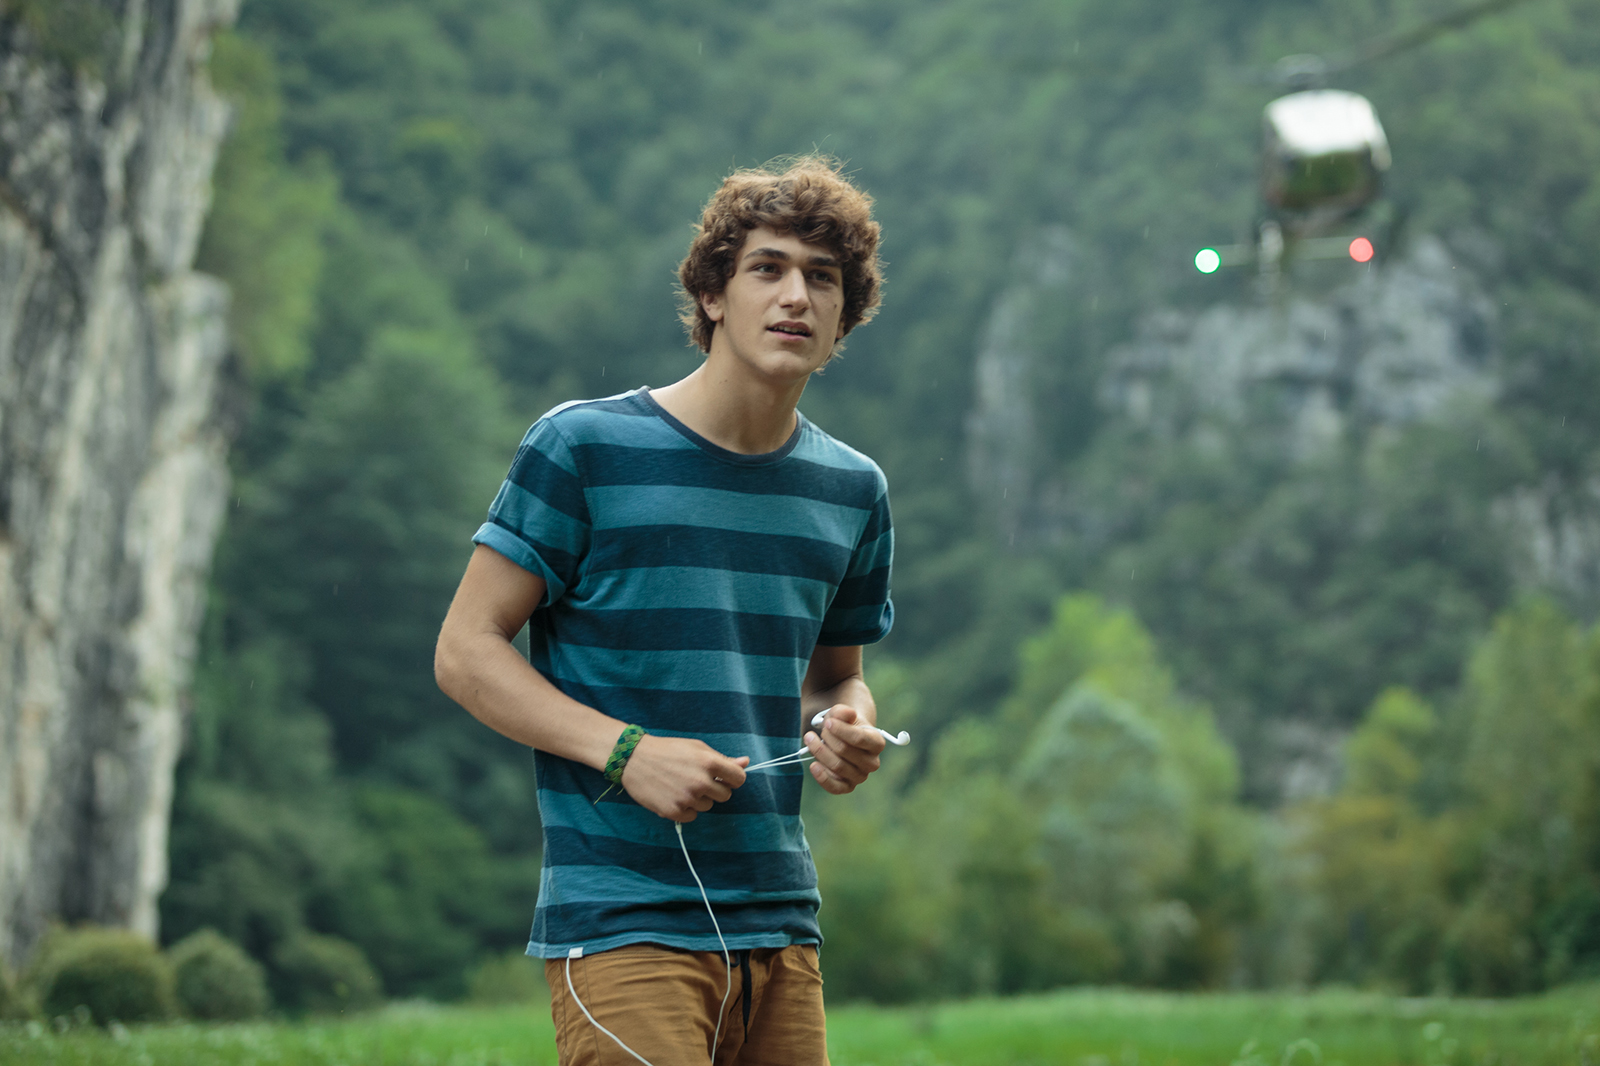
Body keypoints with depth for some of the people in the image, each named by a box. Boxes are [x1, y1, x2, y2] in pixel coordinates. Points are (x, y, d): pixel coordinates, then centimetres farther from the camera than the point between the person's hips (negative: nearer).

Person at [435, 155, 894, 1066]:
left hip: (781, 921, 6)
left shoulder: (853, 489, 13)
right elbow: (466, 652, -3)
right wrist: (627, 751, -15)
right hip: (623, 919, -5)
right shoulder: (585, 446, -3)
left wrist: (844, 730, 1)